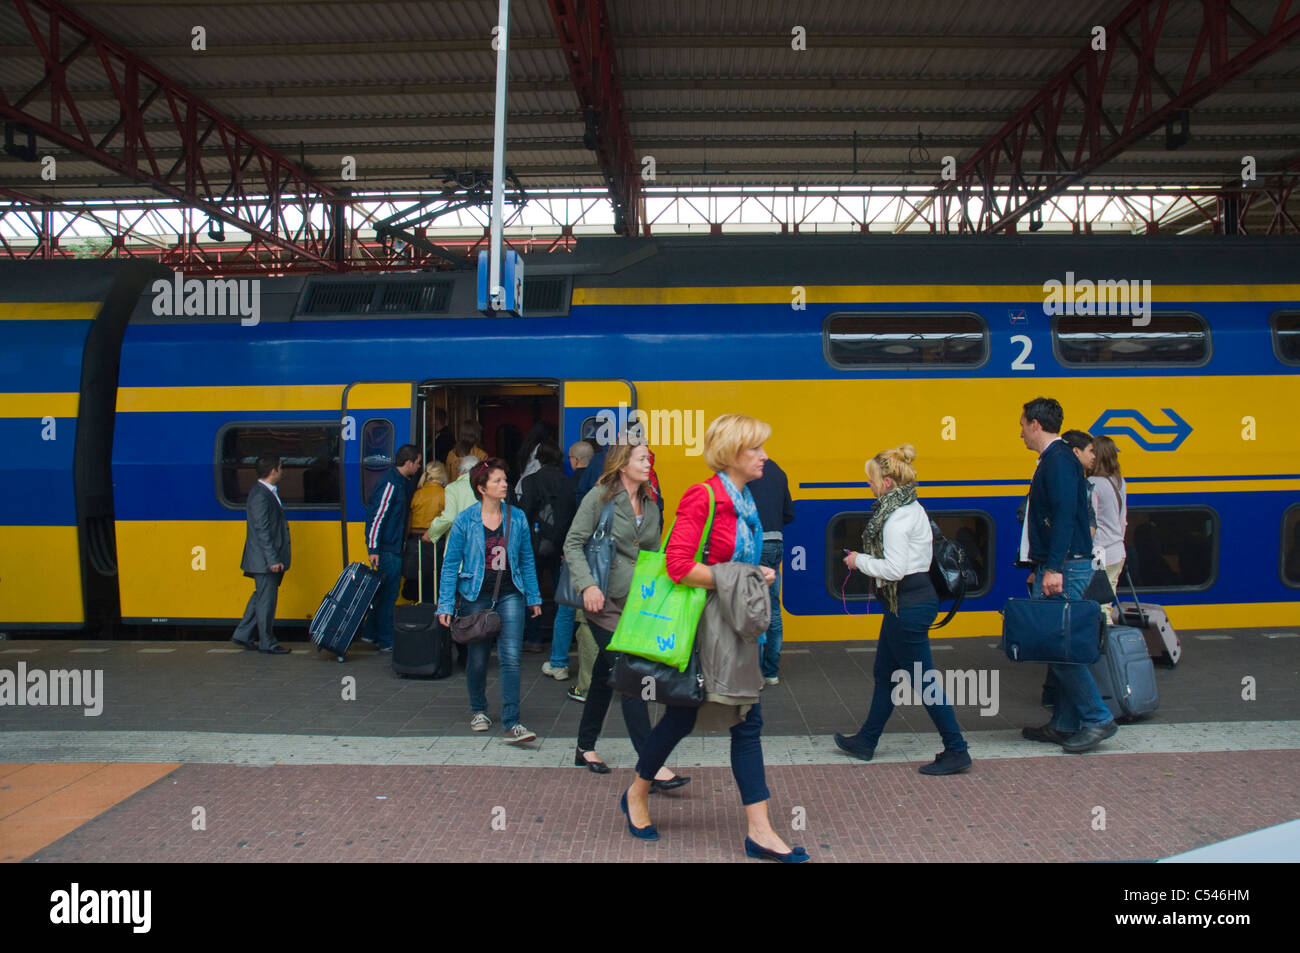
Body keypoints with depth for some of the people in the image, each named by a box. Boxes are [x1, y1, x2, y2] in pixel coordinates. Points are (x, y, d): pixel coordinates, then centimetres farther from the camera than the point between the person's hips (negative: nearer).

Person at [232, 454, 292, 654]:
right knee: (266, 599, -1)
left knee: (261, 596, 18)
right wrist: (273, 560, -23)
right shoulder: (260, 496, -19)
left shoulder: (267, 492, 12)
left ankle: (242, 635, 27)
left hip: (267, 559, 10)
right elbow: (262, 531, -23)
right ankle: (267, 643, 9)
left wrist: (276, 558, 20)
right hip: (264, 560, -10)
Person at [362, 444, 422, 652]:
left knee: (385, 594, 15)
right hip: (388, 549, -10)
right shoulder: (389, 484, -16)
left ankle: (371, 634, 25)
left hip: (394, 547, 10)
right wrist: (373, 549, -21)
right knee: (388, 595, -4)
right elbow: (376, 516, -19)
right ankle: (386, 642, 3)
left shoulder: (402, 483, 14)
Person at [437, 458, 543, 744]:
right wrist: (445, 605, -4)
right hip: (475, 596, -1)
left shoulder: (517, 518, 2)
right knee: (478, 658, 11)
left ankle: (511, 724, -8)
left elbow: (526, 559, 10)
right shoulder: (465, 521, -5)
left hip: (509, 594, 1)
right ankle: (478, 710, 35)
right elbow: (451, 564, -1)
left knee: (510, 656, -10)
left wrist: (533, 597, 11)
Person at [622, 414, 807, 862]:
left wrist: (757, 576, 7)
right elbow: (678, 565, -24)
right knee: (681, 716, 8)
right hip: (701, 620, -8)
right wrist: (740, 579, -19)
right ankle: (637, 794, 34)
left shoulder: (746, 500, 10)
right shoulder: (703, 497, -16)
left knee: (747, 722, 6)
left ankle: (760, 830, 11)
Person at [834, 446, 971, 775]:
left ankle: (956, 751, 7)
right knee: (884, 673, 19)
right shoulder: (913, 508, 11)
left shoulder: (897, 517, -19)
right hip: (911, 600, 11)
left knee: (923, 680, -2)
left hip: (909, 604, -11)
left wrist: (859, 561, -9)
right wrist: (865, 560, 9)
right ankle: (866, 741, 32)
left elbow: (895, 568, -24)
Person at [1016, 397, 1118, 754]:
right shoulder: (1052, 460, 20)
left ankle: (1096, 719, -1)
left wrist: (1054, 569, -26)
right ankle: (1064, 725, 17)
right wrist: (1039, 569, 24)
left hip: (1065, 568, -10)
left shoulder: (1058, 459, -12)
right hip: (1056, 568, 10)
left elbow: (1064, 516, -22)